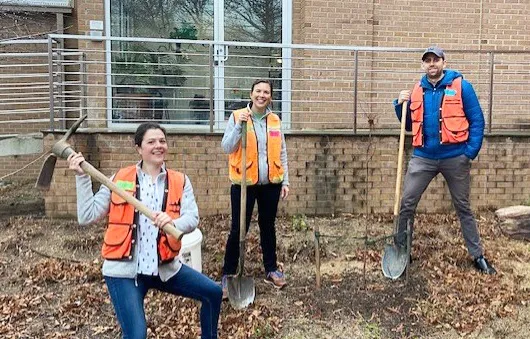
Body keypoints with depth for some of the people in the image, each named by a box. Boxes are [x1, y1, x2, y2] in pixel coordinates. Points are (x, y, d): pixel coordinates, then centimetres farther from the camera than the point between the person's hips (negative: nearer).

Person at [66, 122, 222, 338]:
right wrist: (81, 177, -9)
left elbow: (192, 219, -13)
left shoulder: (180, 182, 1)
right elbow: (87, 216, -4)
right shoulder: (119, 179, -1)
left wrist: (172, 223, -35)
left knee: (213, 293, 1)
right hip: (124, 270, -3)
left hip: (165, 267, 3)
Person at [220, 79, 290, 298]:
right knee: (238, 230, 0)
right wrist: (240, 125, -21)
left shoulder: (275, 120, 6)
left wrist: (285, 181, 6)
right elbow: (227, 148, -9)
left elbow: (281, 153, 10)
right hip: (244, 183, -3)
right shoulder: (237, 116, -4)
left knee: (268, 226, 14)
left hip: (271, 183, 3)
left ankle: (271, 270, 28)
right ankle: (228, 275, 13)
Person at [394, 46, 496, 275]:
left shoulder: (461, 86, -5)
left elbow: (477, 120, -6)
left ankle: (478, 256, 22)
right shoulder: (417, 91, 6)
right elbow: (410, 126, 13)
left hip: (455, 158, -3)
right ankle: (400, 249, 17)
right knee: (406, 204, 2)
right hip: (423, 158, 3)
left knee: (463, 208, 11)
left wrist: (471, 152, -15)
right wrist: (401, 105, -4)